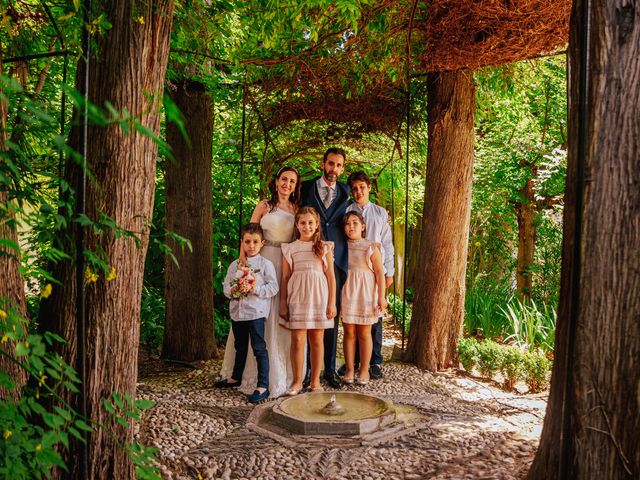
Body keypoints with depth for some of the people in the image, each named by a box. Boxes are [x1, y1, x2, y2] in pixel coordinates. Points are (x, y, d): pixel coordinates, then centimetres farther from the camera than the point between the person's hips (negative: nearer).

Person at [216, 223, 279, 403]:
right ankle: (236, 378, 40)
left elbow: (273, 287, -10)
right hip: (237, 312, 6)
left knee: (259, 348, -5)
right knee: (240, 347, 22)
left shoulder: (266, 264, -4)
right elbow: (226, 287, 7)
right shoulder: (235, 264, 10)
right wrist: (234, 290, -14)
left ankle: (263, 386, 0)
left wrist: (254, 289, -19)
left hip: (256, 312, -5)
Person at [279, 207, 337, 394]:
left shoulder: (325, 247, 6)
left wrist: (332, 302, -1)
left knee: (317, 340, 7)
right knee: (297, 340, -1)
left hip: (319, 298, 0)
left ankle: (315, 381, 18)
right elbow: (285, 278, 6)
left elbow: (331, 276, 5)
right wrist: (283, 303, 3)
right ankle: (297, 381, 12)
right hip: (297, 299, 0)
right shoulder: (290, 249, 6)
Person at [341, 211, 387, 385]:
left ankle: (364, 370, 17)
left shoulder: (371, 247, -3)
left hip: (366, 294, -2)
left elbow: (379, 272, -4)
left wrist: (381, 296, -8)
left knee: (364, 333, 6)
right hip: (347, 294, 2)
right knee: (349, 332, 6)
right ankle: (349, 369, 16)